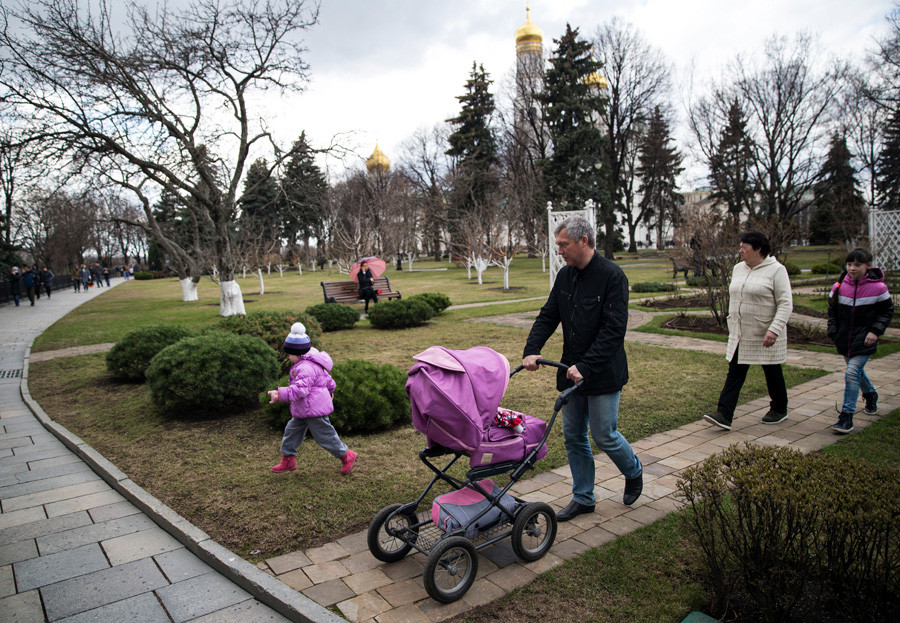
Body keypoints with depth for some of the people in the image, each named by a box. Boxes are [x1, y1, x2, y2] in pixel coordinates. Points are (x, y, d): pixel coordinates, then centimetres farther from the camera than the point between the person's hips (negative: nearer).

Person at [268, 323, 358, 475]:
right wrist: (330, 390, 40)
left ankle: (347, 456, 18)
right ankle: (288, 461, 28)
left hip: (314, 411, -11)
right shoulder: (310, 364, 10)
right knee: (292, 431, 15)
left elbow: (299, 389, -34)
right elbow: (327, 378, 23)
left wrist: (280, 394, -39)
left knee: (325, 436, 2)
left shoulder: (306, 368, -25)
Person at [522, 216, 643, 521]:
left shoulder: (612, 276, -16)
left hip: (603, 374, -6)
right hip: (572, 372, 7)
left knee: (604, 435, 2)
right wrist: (532, 350, -9)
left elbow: (613, 330, -21)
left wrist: (585, 366, -26)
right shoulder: (564, 275, 5)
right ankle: (583, 498, 27)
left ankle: (634, 472, 33)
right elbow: (548, 316, 7)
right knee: (573, 437, 11)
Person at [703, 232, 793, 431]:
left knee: (772, 373, 11)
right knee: (735, 373, -1)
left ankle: (779, 409, 33)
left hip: (765, 336, -5)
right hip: (739, 336, 6)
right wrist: (732, 326, 17)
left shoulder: (776, 270, -10)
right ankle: (724, 415, -6)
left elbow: (786, 304, -15)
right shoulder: (738, 269, 10)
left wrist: (775, 329, -25)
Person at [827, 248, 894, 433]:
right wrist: (833, 331, 2)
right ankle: (870, 394, 53)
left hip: (864, 341, -4)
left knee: (852, 373, -15)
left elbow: (887, 311, 2)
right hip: (845, 340, 5)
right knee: (857, 371, 22)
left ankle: (847, 416, -10)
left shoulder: (877, 287, -10)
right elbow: (832, 310, 10)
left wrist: (876, 330, -9)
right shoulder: (839, 286, -2)